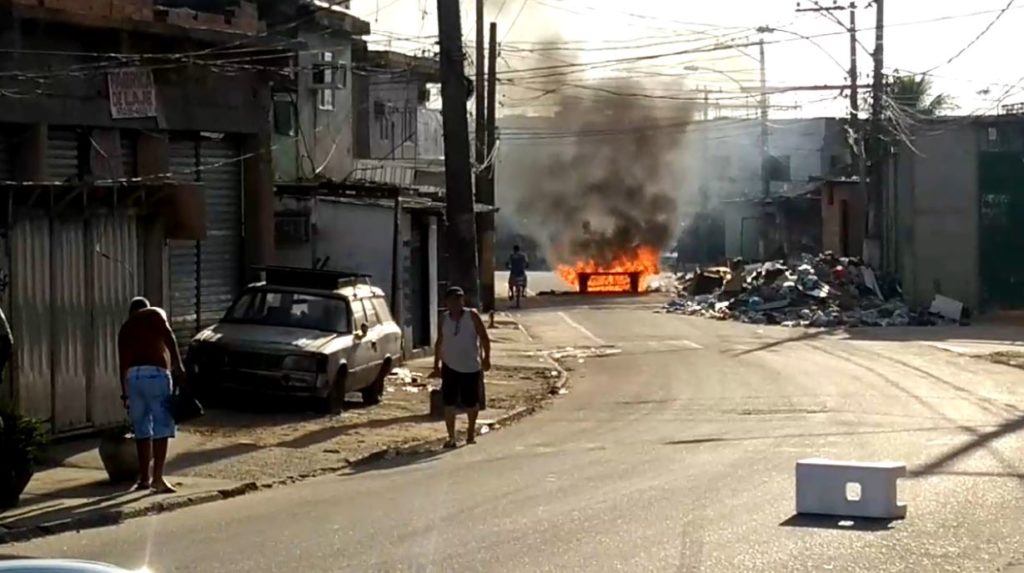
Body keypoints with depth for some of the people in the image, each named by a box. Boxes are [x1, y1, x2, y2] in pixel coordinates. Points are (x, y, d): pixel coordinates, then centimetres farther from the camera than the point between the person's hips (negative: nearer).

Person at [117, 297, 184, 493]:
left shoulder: (125, 327, 26)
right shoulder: (155, 314, 14)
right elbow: (168, 336, -6)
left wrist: (124, 393, 28)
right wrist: (178, 365, -12)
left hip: (132, 375, 5)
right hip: (155, 373, -5)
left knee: (142, 429, 12)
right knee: (162, 426, -3)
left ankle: (144, 478, 16)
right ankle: (158, 477, -9)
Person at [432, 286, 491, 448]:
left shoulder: (472, 316, -8)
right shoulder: (445, 319, 1)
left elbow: (484, 337, -6)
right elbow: (439, 342, 9)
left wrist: (486, 358, -10)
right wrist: (436, 364, 7)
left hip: (471, 367, -2)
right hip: (450, 367, 2)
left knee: (471, 402, 8)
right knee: (448, 403, -3)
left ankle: (471, 432, 31)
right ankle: (451, 437, 4)